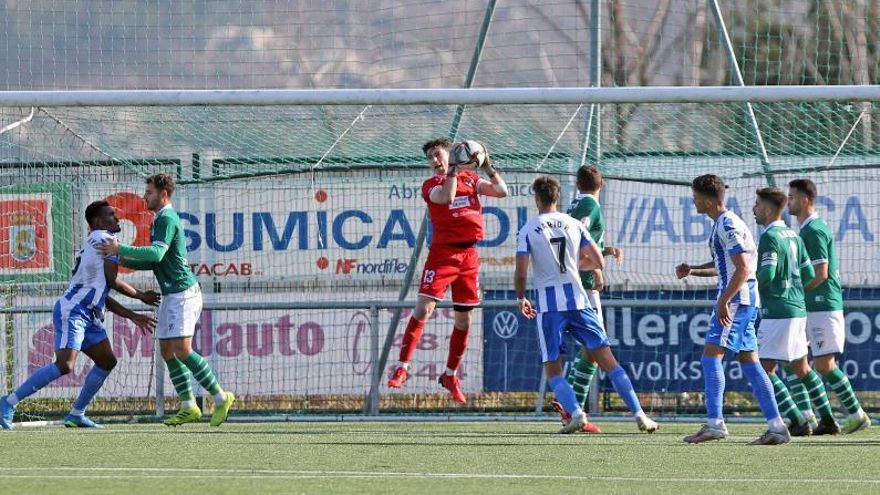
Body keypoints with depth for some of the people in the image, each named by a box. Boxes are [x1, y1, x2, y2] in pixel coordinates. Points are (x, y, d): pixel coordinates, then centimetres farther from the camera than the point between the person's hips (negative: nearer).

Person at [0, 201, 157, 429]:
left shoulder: (93, 242, 24)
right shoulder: (103, 239, -6)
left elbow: (103, 296, 25)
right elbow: (112, 281, -9)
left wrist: (133, 316, 24)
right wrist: (142, 296, 5)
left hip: (88, 316, 11)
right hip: (72, 312, -11)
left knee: (107, 362, 13)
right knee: (64, 365, -22)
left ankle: (76, 414, 15)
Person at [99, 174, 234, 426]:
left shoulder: (167, 219, -13)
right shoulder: (160, 220, 18)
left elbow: (156, 253, -27)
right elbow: (156, 262, 24)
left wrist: (120, 249, -22)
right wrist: (126, 262, 11)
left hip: (183, 293, -10)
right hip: (171, 295, 10)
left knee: (182, 350, -14)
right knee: (167, 351, 6)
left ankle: (220, 398, -7)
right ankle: (189, 407, 7)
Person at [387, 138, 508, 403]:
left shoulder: (470, 179, 14)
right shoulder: (431, 185, 2)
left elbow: (501, 191, 8)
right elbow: (446, 197, -19)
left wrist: (488, 166, 1)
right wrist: (455, 170, -14)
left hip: (469, 255, 4)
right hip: (442, 252, -4)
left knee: (464, 319, 8)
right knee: (423, 309, -16)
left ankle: (450, 376, 21)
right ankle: (402, 367, -13)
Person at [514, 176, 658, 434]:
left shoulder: (528, 230, -2)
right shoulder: (573, 224, 6)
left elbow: (521, 273, -8)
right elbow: (598, 262, 7)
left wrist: (521, 299, 11)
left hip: (548, 305, -2)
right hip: (578, 299, 2)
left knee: (553, 370, 6)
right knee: (606, 359, 2)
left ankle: (575, 413, -16)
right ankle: (638, 414, -5)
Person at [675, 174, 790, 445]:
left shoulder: (728, 226, -14)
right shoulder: (722, 225, 17)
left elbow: (743, 268, -20)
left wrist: (724, 301, -22)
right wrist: (692, 270, 16)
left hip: (735, 300, -10)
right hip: (744, 301, 10)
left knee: (711, 356, -11)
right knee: (749, 361, 8)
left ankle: (714, 423, -16)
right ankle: (776, 426, 5)